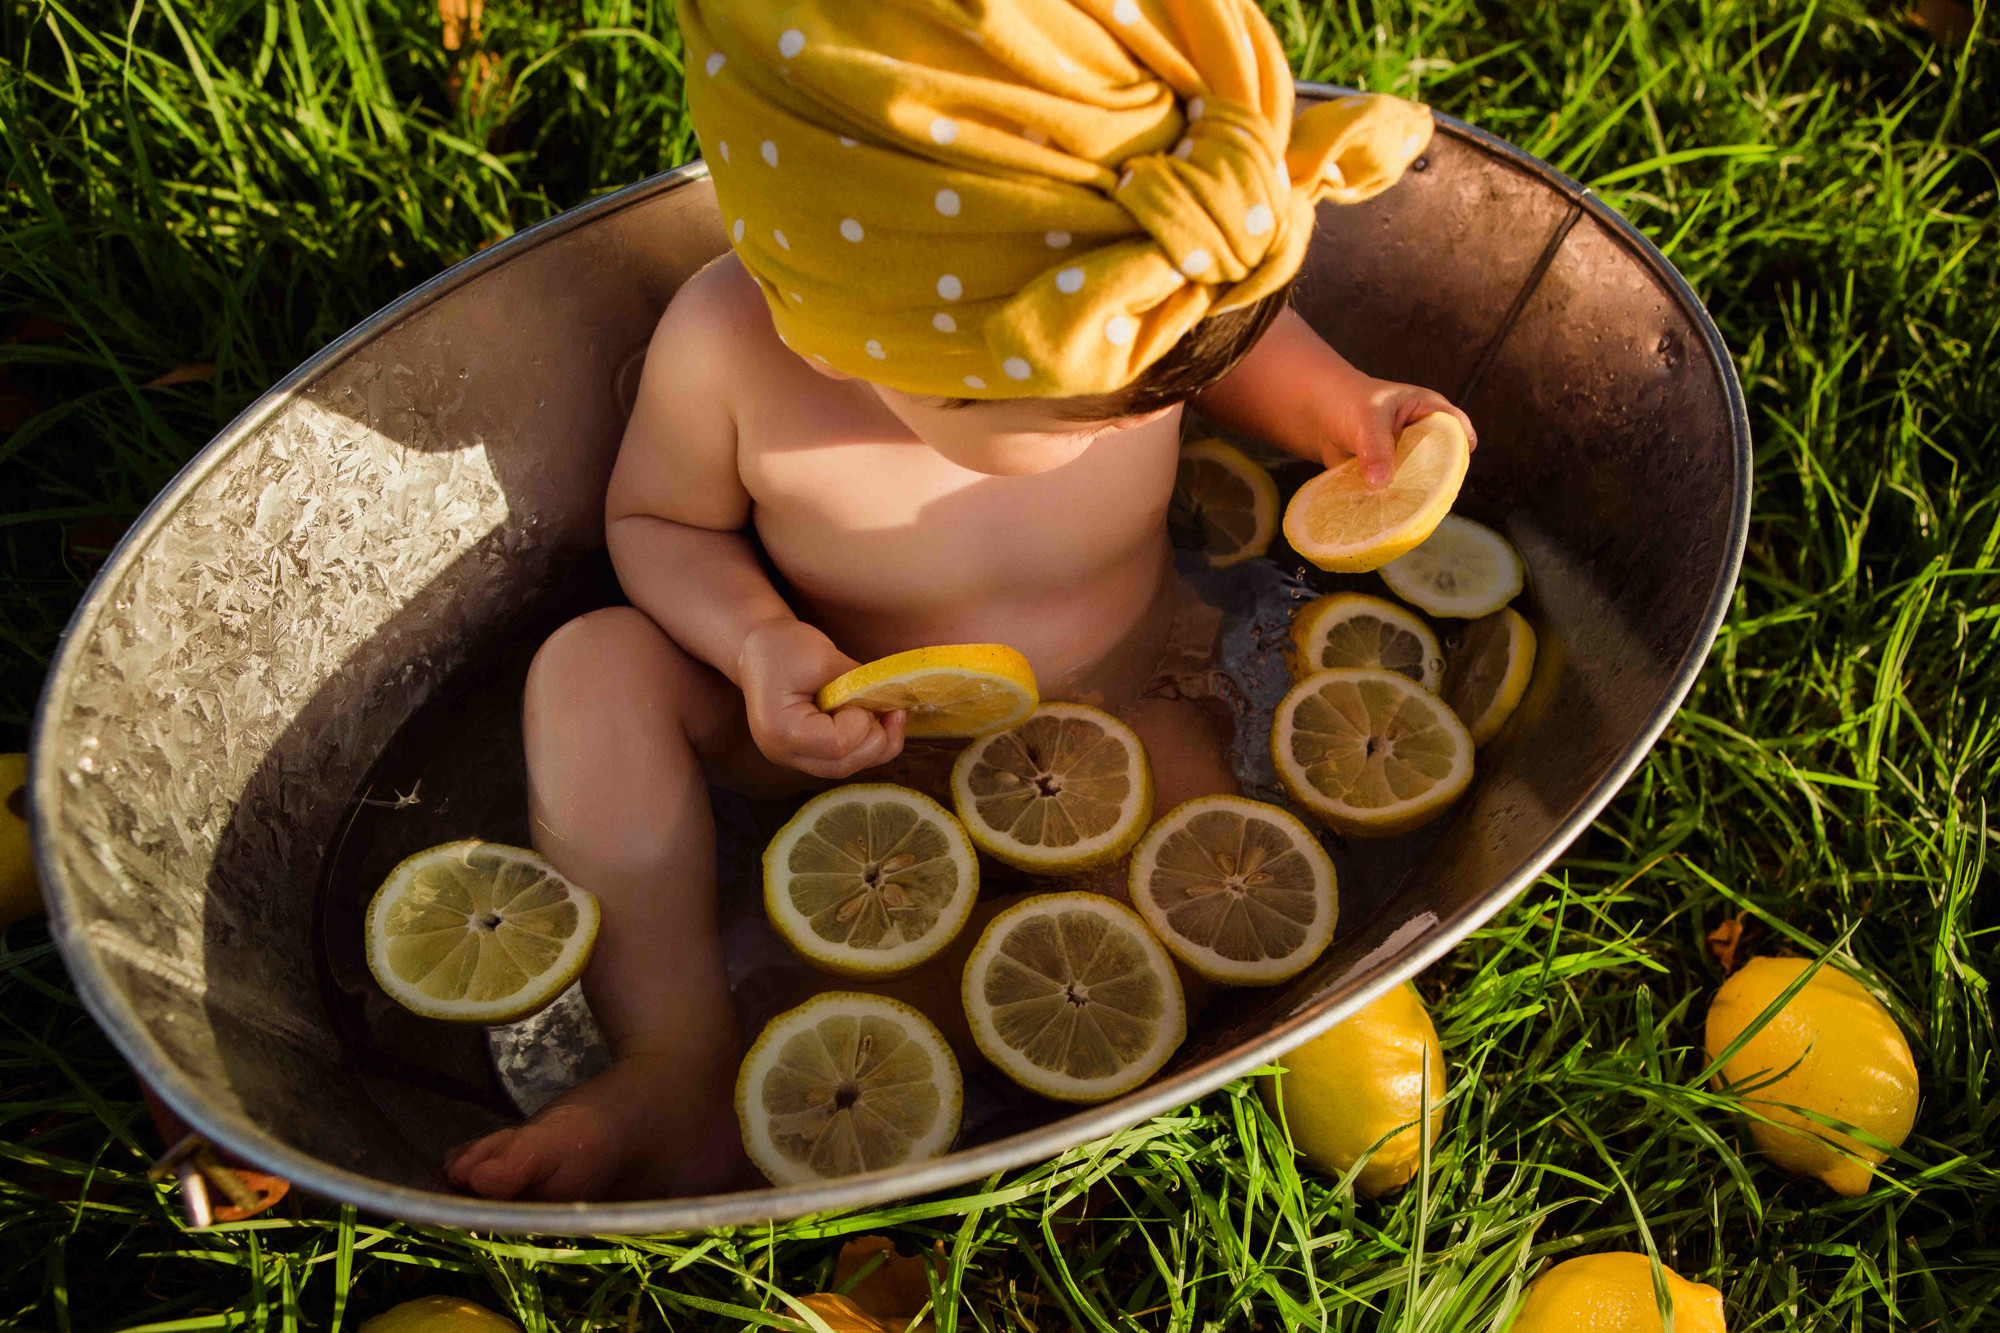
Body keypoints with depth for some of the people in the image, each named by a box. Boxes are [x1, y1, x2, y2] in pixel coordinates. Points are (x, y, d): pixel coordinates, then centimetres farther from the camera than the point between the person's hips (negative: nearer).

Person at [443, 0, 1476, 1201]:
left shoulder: (1122, 296, -24)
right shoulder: (730, 351, -30)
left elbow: (1236, 340, 2)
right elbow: (657, 521, -9)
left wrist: (1339, 404, -18)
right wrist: (757, 642, -28)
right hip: (860, 729, 0)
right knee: (592, 668, -19)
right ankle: (681, 1066, -18)